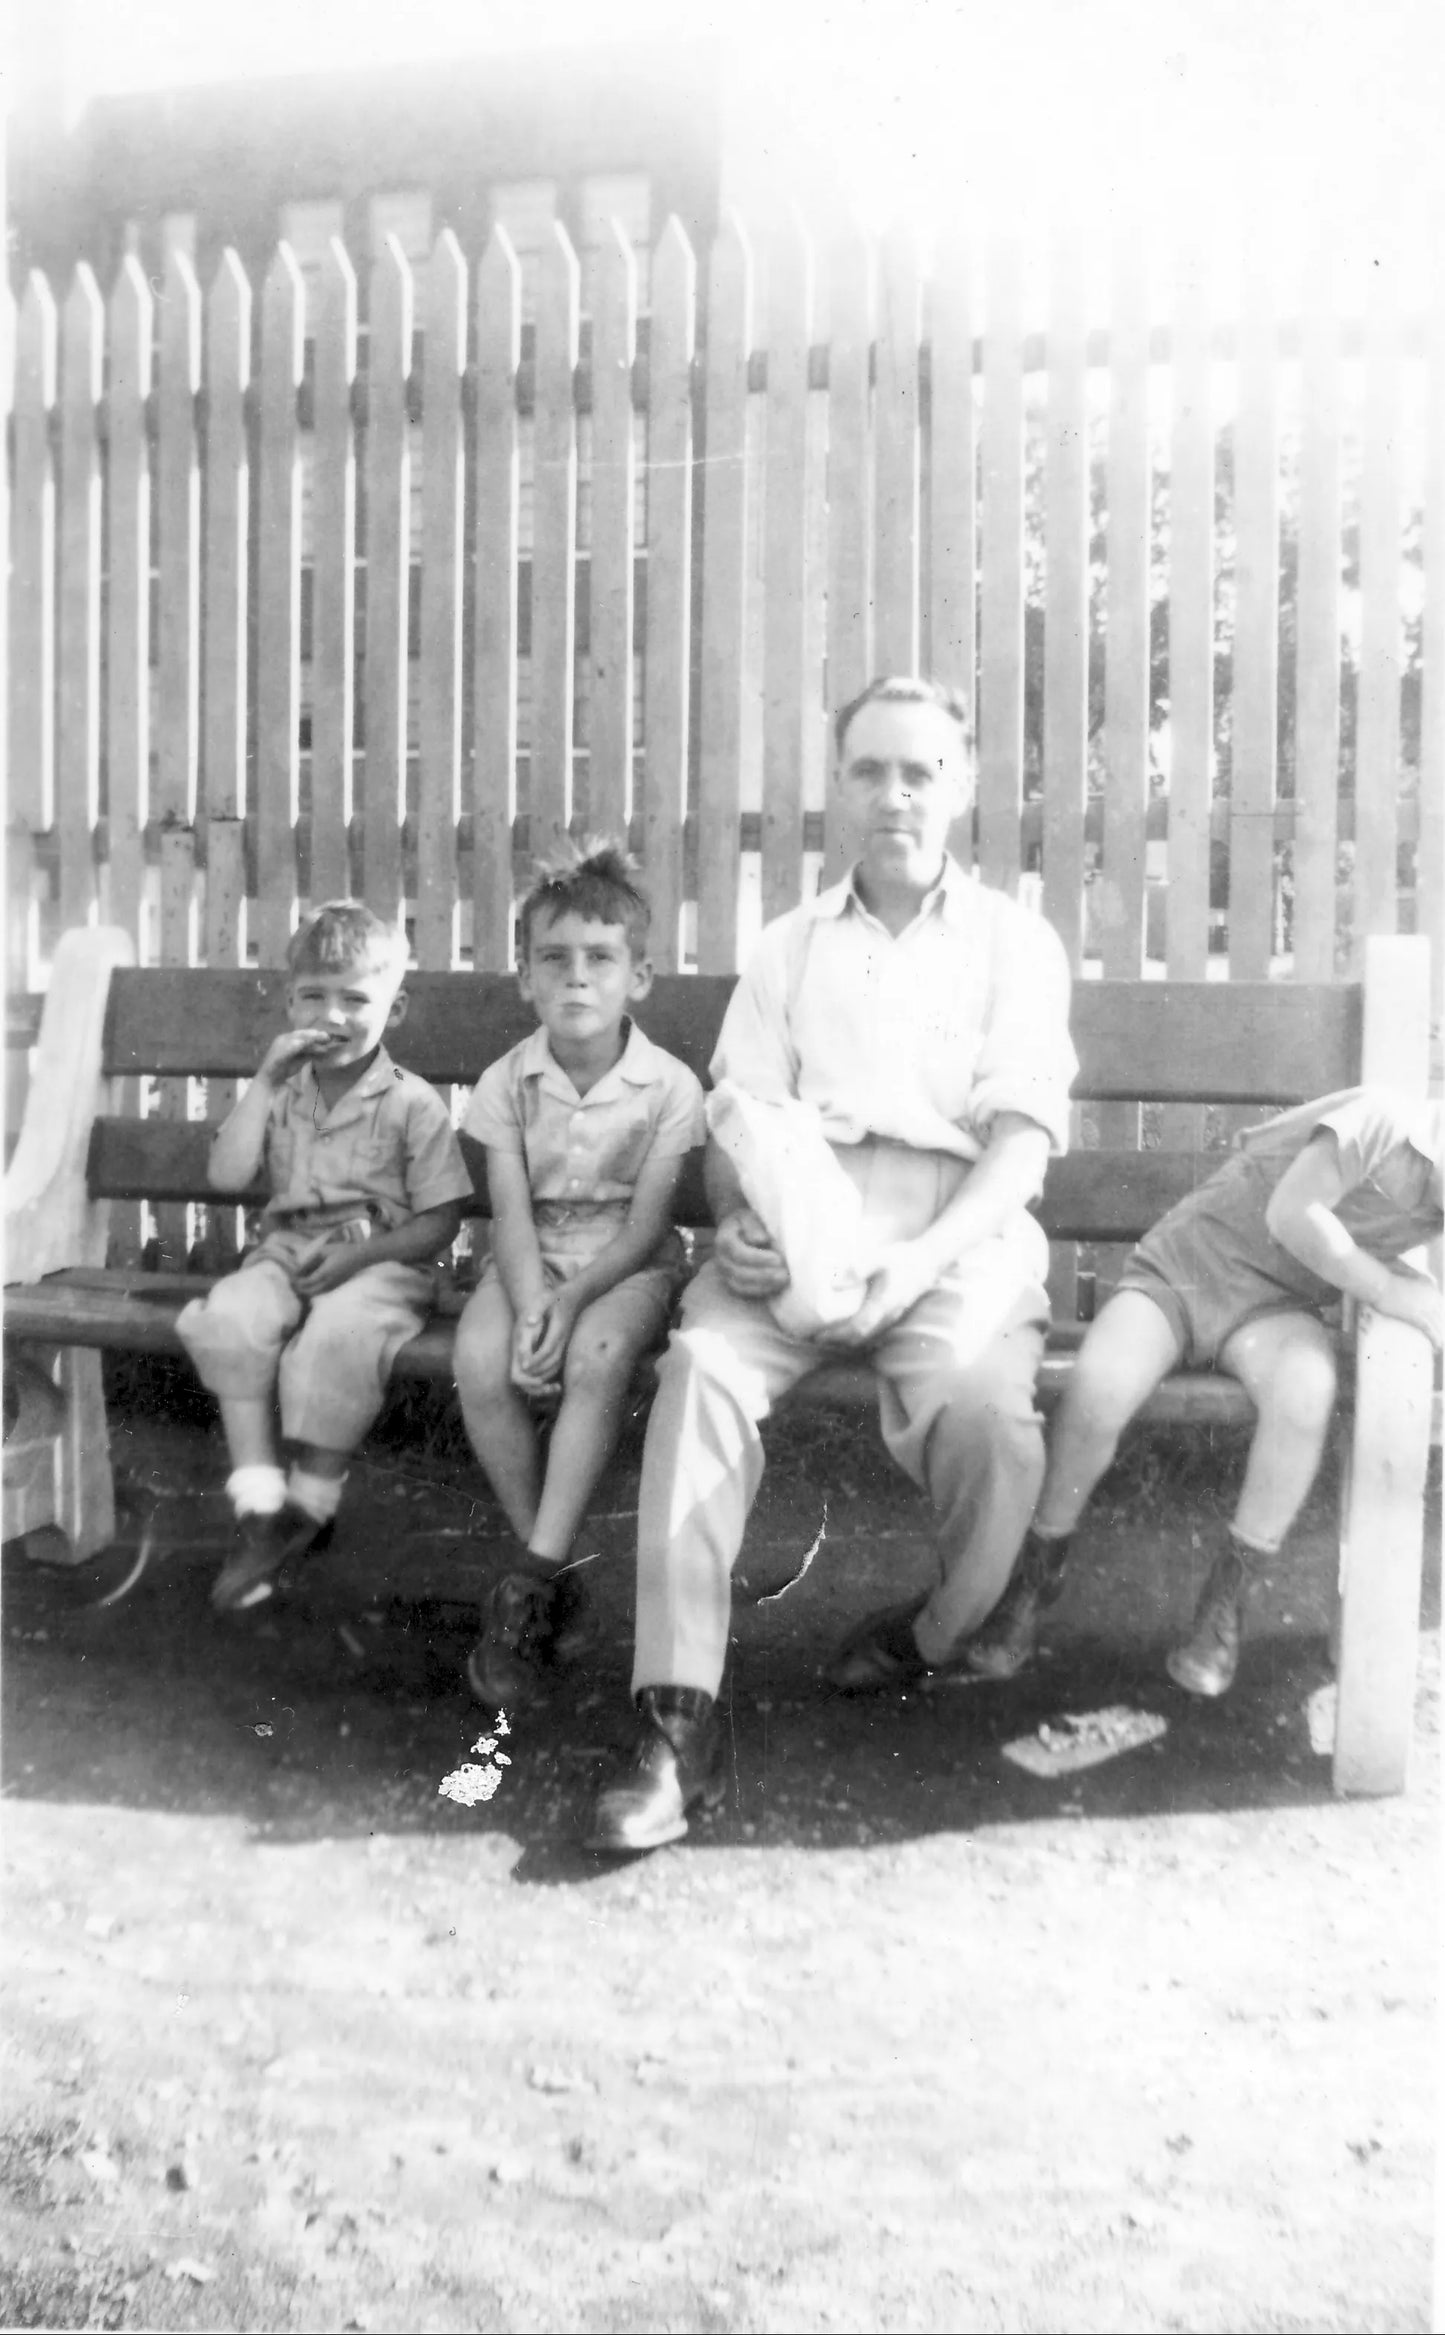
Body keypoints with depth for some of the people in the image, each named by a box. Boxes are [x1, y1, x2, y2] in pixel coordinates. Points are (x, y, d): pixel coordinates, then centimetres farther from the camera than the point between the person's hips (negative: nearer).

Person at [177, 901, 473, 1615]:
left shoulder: (411, 1103, -1)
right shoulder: (281, 1093, 13)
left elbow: (440, 1221, -3)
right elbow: (227, 1176, -2)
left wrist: (359, 1256, -17)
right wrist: (265, 1082, -5)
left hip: (382, 1262, -4)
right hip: (286, 1253, 4)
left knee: (338, 1331, -36)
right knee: (228, 1317, -29)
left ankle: (311, 1505, -16)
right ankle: (259, 1505, -24)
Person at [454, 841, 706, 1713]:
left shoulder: (670, 1087, -8)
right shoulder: (507, 1082, -1)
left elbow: (645, 1224, -11)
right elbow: (512, 1214, -8)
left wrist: (572, 1300, -26)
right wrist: (530, 1306, -27)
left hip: (627, 1262, -2)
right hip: (533, 1260, 2)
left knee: (597, 1357, -35)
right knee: (480, 1362, -28)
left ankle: (531, 1579, -23)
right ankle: (556, 1572, -12)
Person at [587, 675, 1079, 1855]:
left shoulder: (1015, 940, 15)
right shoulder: (790, 946, 23)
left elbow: (1023, 1133, 1)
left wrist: (921, 1261, -17)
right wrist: (739, 1220, -11)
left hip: (958, 1221, -2)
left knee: (982, 1405, -32)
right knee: (702, 1367, -29)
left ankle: (944, 1631, 1)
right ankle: (680, 1715, -26)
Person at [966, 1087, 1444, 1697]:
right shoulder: (1380, 1119, -18)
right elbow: (1291, 1214, -24)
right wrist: (1386, 1289, -19)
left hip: (1275, 1305, 4)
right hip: (1181, 1265, -4)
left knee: (1305, 1393, -32)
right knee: (1095, 1390, -32)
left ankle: (1225, 1599, -13)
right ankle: (1038, 1571, -5)